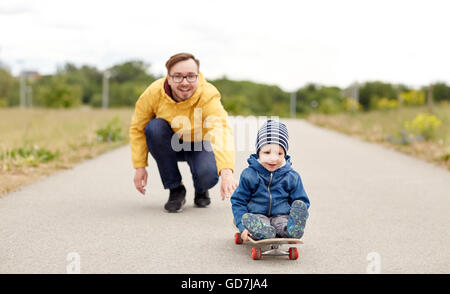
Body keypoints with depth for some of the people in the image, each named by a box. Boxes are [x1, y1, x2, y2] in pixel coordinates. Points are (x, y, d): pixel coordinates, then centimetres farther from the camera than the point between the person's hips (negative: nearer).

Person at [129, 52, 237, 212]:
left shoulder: (208, 96, -32)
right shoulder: (153, 93, -24)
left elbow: (222, 132, -49)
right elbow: (138, 129, -9)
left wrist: (226, 172, -65)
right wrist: (139, 166, -14)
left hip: (199, 145, -2)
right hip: (169, 145, 2)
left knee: (208, 175, -32)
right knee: (154, 127, -31)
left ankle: (201, 190, 10)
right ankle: (175, 188, -13)